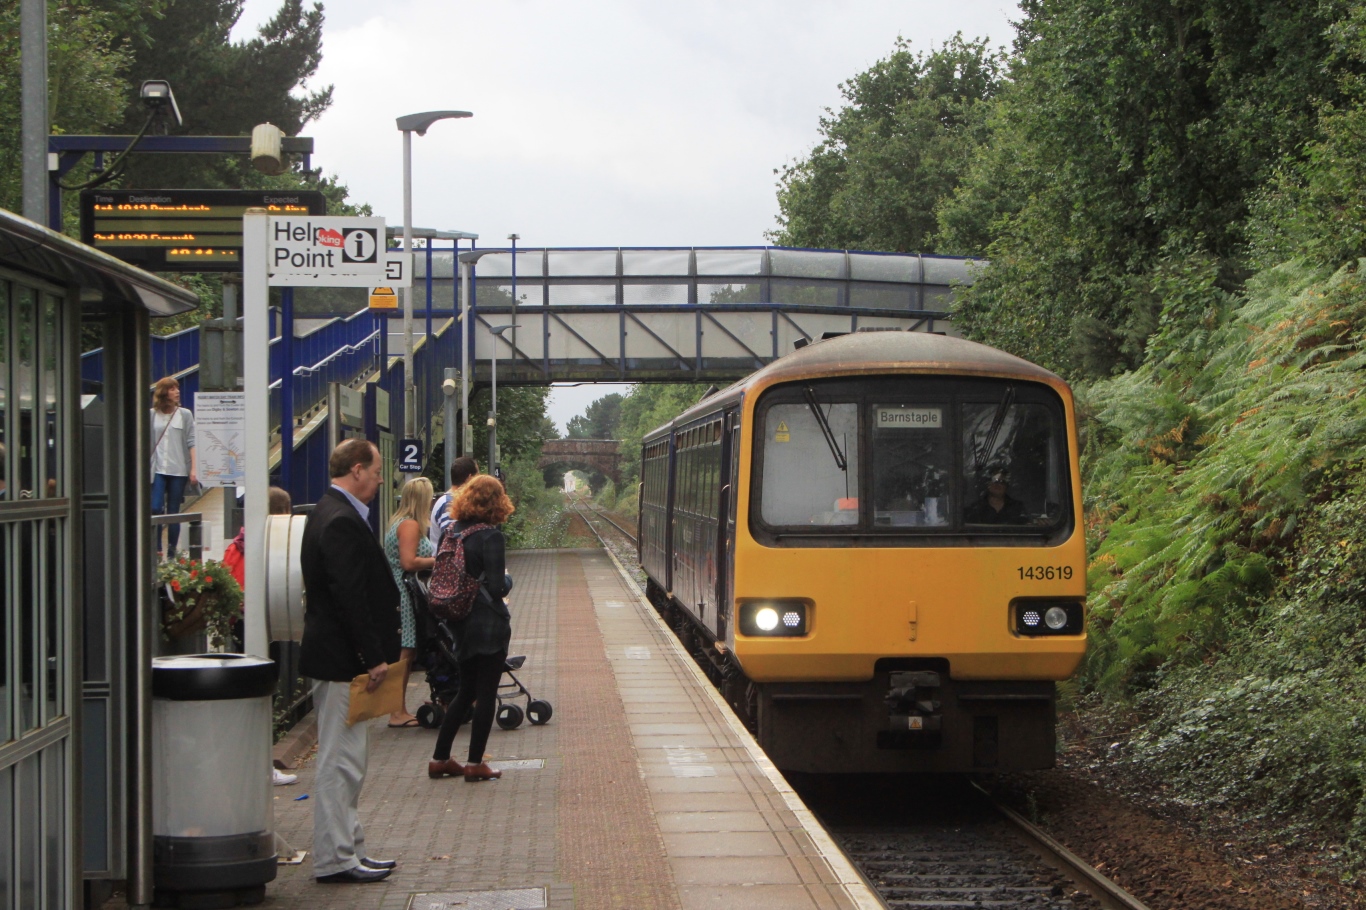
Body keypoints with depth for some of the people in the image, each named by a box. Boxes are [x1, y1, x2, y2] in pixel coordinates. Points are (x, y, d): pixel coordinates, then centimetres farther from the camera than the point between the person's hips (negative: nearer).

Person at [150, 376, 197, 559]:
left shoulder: (185, 414, 5)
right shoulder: (152, 415, 5)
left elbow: (191, 443, 2)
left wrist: (193, 469, -5)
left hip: (179, 470, 0)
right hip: (157, 469, 0)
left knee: (173, 512, 3)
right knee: (155, 509, -13)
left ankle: (172, 552, 9)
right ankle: (156, 548, -4)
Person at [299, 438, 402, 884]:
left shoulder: (331, 513, 15)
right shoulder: (341, 521, -19)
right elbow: (351, 596, -25)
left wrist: (376, 654, 18)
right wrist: (374, 658, -22)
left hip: (340, 658, 11)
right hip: (341, 660, -11)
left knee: (344, 761, 16)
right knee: (340, 761, -5)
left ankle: (348, 849, 23)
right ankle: (335, 859, 0)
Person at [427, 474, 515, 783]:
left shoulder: (453, 532, 3)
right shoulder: (491, 537, -17)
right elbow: (496, 587, -19)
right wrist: (507, 578, 1)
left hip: (461, 623, 7)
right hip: (489, 624, -7)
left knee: (466, 692, 18)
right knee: (486, 695, 3)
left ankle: (440, 758, 19)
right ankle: (475, 764, 5)